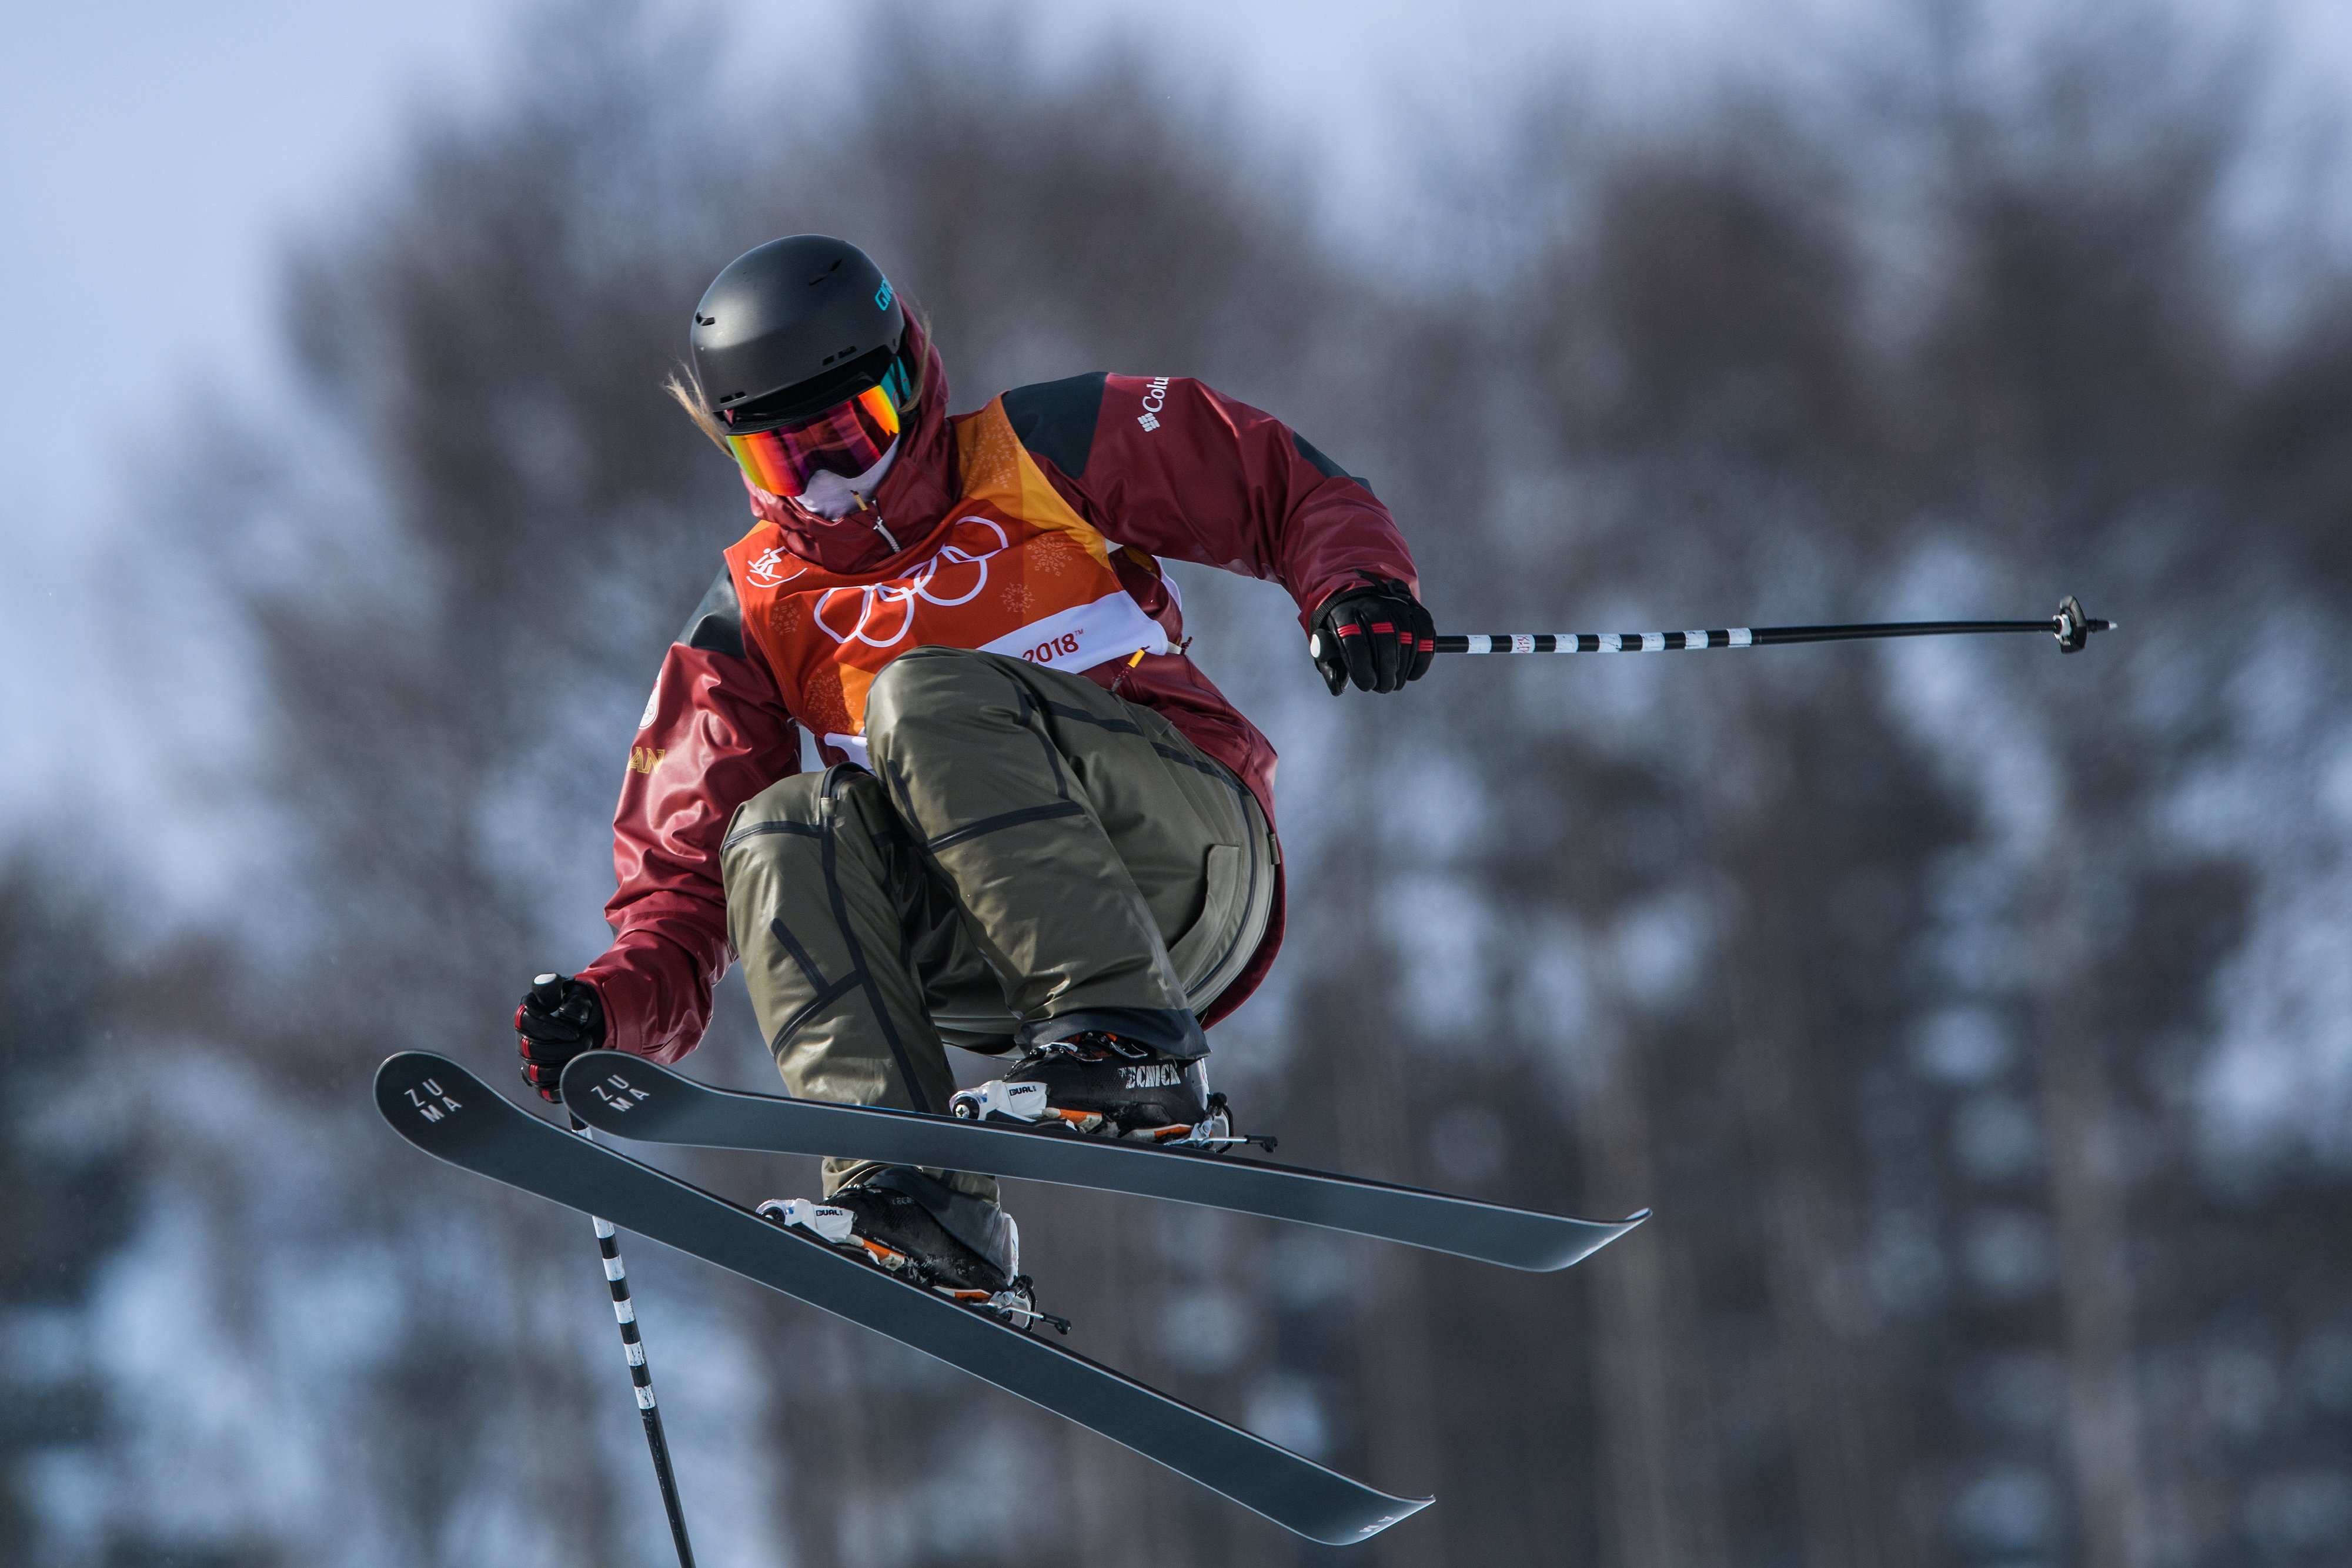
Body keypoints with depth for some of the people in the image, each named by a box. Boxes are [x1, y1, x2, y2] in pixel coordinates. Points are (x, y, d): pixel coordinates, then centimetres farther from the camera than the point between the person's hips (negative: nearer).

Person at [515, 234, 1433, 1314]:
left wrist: (1355, 588, -12)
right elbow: (685, 877, 10)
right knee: (785, 831, -22)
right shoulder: (754, 617, 16)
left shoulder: (1041, 455, 9)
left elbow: (1294, 494, 10)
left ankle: (1136, 1054, -37)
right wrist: (615, 1005, -10)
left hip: (1187, 850, -4)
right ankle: (913, 1200, -37)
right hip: (991, 958, 4)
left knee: (921, 696, -25)